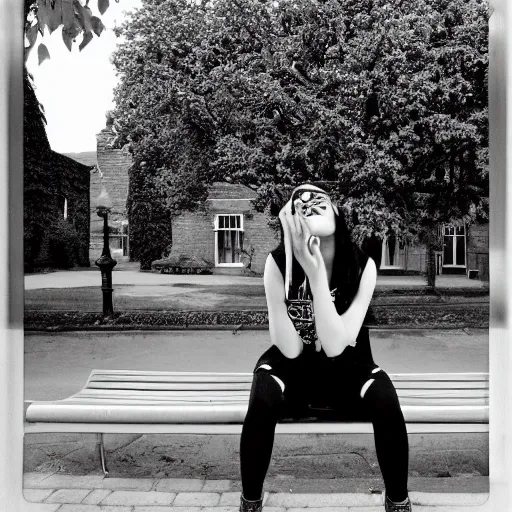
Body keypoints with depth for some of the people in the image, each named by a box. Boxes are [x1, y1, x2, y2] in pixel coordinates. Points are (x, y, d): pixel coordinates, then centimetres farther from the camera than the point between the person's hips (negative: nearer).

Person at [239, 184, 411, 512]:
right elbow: (290, 348, -23)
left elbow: (335, 346, -27)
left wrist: (316, 272, -37)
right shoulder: (278, 262, -21)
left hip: (347, 362, 1)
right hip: (292, 361, 0)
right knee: (263, 401, -31)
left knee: (386, 403, -28)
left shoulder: (363, 265, -20)